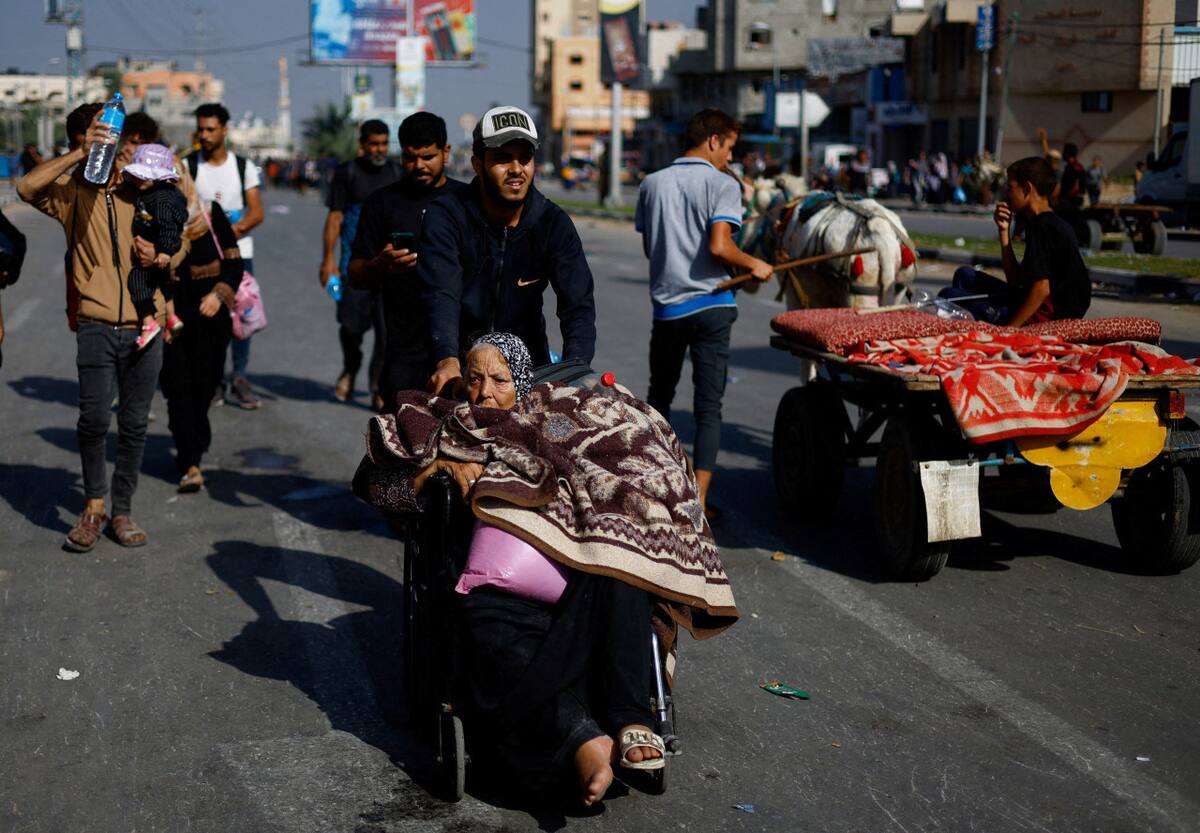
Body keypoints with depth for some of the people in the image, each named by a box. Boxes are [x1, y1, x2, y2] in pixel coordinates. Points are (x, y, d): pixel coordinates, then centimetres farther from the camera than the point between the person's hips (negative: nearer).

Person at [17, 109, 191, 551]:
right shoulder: (73, 192, 2)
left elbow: (180, 245, 17)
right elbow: (27, 186, -17)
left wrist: (159, 257, -4)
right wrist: (79, 154, -20)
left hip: (144, 327, 2)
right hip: (96, 327, -2)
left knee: (134, 425, 8)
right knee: (94, 418, -13)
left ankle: (122, 512, 21)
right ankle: (94, 506, 8)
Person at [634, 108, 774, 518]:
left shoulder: (652, 184, 8)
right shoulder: (722, 184, -8)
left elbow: (648, 247, 13)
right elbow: (719, 247, -19)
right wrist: (754, 265, -2)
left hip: (666, 306, 4)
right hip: (710, 306, -4)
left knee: (659, 396, 21)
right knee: (709, 406, 0)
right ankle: (699, 498, -5)